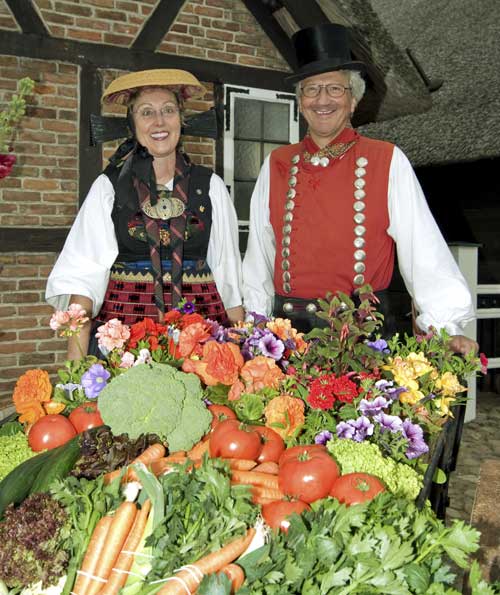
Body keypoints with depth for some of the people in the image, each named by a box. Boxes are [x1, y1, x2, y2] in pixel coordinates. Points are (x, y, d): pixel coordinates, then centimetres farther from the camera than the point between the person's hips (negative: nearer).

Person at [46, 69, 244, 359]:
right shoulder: (109, 186, 2)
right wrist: (76, 356, -14)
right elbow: (84, 274, -4)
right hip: (125, 320, -1)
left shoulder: (210, 185, 7)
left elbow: (227, 270, 8)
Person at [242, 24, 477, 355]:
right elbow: (260, 256, 11)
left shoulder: (388, 162, 0)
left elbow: (424, 251, -6)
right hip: (289, 327, 2)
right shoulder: (276, 166, 9)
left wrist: (446, 327, -15)